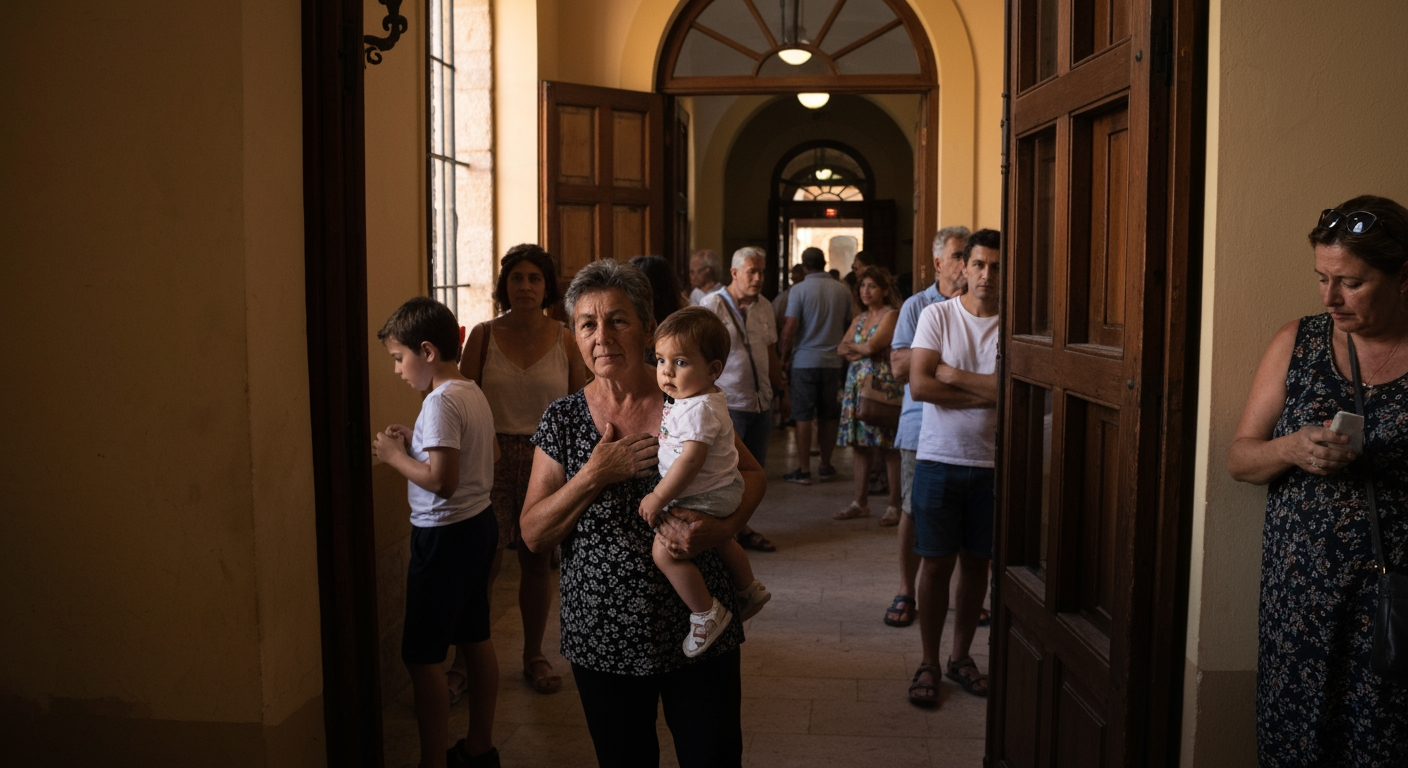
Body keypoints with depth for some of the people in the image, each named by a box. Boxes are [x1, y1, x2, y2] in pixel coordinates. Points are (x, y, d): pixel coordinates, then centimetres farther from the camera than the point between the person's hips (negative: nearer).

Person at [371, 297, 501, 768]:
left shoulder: (440, 401, -20)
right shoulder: (473, 393, 7)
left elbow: (442, 481, -26)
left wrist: (394, 456, -12)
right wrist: (415, 441, 8)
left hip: (446, 534, -10)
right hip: (479, 522, 10)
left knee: (423, 655, 0)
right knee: (476, 639, 18)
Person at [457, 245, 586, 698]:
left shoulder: (565, 340, 2)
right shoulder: (483, 336, 0)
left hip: (547, 458, 1)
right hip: (493, 457, -1)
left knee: (536, 563, 10)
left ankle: (534, 657, 27)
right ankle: (463, 663, 9)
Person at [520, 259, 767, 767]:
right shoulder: (562, 420, -1)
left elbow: (752, 473, 7)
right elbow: (534, 535, -3)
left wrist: (721, 529, -13)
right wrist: (594, 475, -18)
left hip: (698, 630, -1)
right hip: (603, 643, 1)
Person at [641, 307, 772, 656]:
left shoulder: (698, 409, -27)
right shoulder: (690, 398, 6)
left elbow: (690, 460, -32)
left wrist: (658, 498, -26)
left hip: (705, 499, -11)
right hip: (720, 492, 11)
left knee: (664, 550, -17)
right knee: (719, 541, 33)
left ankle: (706, 614, -7)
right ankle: (750, 590, 52)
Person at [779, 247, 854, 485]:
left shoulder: (799, 290, -8)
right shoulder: (842, 290, 2)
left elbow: (789, 329, -12)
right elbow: (849, 326, 9)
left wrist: (784, 353, 2)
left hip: (805, 360, -3)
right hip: (833, 361, 3)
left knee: (804, 417, 2)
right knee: (828, 417, 12)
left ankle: (804, 471, 4)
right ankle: (826, 467, 20)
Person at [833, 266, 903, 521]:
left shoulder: (891, 315, -6)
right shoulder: (859, 319, 18)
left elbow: (872, 346, -16)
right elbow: (841, 350, 10)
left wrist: (852, 347, 3)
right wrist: (862, 351, -9)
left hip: (883, 386, -7)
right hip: (857, 384, 7)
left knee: (889, 448, -4)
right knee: (860, 446, 8)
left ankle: (895, 505, 3)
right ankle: (860, 503, 14)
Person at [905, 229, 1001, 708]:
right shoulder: (937, 315, -2)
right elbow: (919, 385, -12)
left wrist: (953, 374, -12)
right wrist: (986, 393, -12)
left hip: (991, 463, 1)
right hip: (939, 459, -1)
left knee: (977, 563, 12)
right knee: (936, 562, 3)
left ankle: (961, 657, 28)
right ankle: (928, 664, 17)